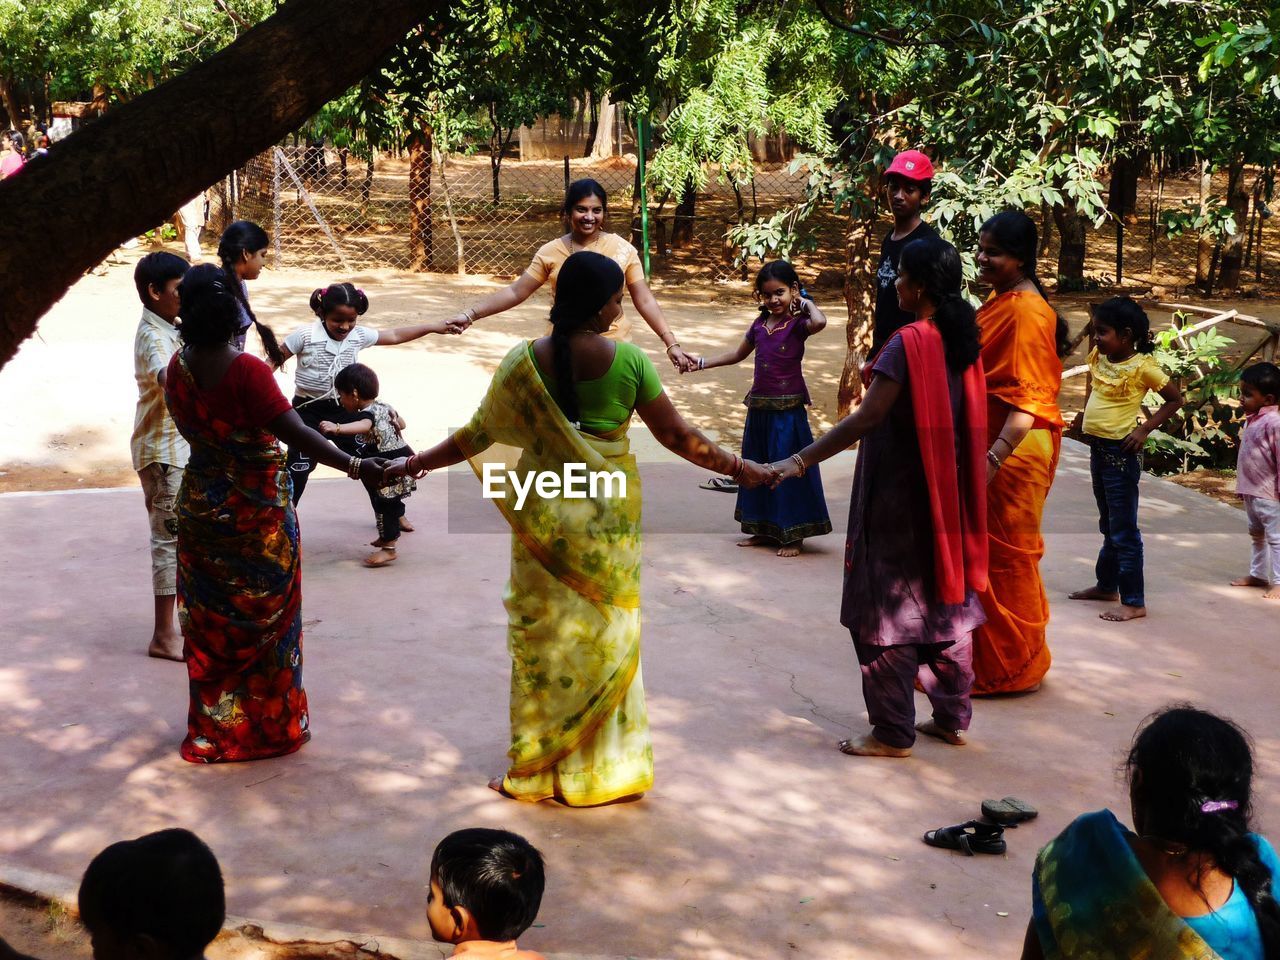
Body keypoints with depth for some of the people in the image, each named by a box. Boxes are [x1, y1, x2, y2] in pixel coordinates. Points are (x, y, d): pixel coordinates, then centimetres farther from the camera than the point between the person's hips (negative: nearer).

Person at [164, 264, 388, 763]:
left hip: (200, 510, 6)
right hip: (257, 515, -6)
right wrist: (355, 466, -31)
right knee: (265, 619, 10)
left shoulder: (177, 368, -3)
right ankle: (271, 725, 21)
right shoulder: (246, 370, -23)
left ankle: (212, 727, 27)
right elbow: (297, 432, -29)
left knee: (209, 621, 17)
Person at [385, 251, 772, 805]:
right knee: (606, 634, 12)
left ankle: (535, 768, 18)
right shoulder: (628, 360, -10)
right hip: (609, 511, 0)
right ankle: (608, 766, 20)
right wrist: (737, 468, 8)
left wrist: (419, 463, 14)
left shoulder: (524, 361, -8)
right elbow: (676, 436, -5)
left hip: (545, 510, 0)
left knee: (543, 634, 11)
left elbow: (479, 434, -1)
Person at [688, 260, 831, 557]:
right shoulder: (759, 325, 7)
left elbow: (819, 321, -35)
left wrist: (805, 302, -16)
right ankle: (765, 529, 27)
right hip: (759, 407, 7)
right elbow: (738, 354, 22)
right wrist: (702, 363, 18)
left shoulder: (798, 324, -10)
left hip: (789, 408, -7)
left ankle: (793, 536, 9)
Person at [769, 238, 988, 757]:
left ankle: (893, 732, 7)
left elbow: (866, 419, -24)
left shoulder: (908, 343, -18)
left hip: (898, 500, -8)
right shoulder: (962, 340, 5)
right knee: (946, 601, 16)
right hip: (948, 497, 8)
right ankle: (952, 717, 25)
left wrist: (801, 461, -24)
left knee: (885, 609, 1)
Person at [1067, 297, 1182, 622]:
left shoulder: (1143, 367, -16)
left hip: (1121, 452, -8)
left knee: (1123, 530, -3)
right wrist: (1084, 417, 10)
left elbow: (1175, 399, -8)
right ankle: (1106, 585, 35)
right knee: (1109, 525, 21)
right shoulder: (1097, 356, 3)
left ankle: (1133, 602, 3)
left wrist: (1144, 429, -15)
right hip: (1098, 448, 8)